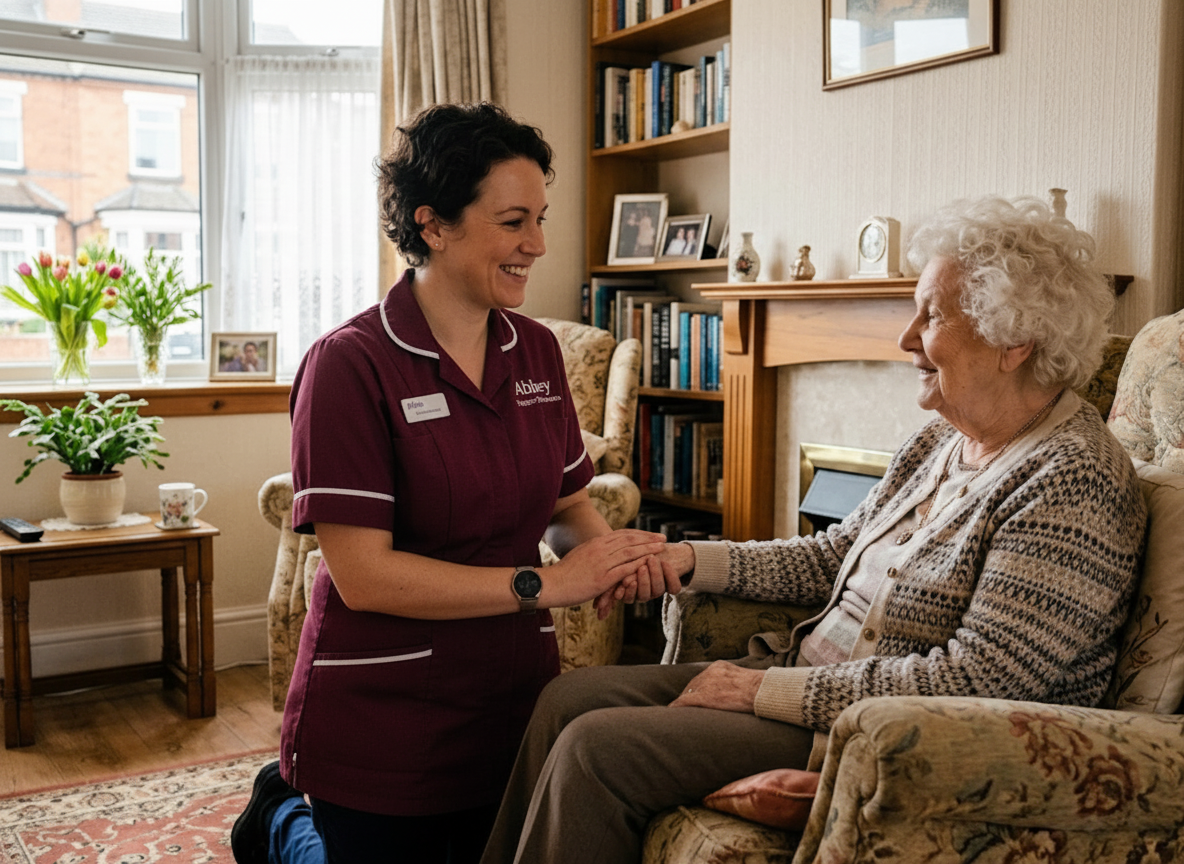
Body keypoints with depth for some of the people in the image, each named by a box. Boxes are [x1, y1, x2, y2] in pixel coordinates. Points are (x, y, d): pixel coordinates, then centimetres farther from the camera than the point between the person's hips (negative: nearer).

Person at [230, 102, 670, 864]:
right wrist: (541, 585, -24)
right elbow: (363, 574, -23)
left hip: (513, 708, 6)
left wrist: (608, 548, -12)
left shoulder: (537, 352, 2)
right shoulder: (352, 364, -17)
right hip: (382, 728, -5)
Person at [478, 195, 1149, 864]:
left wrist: (768, 689, -20)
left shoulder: (1075, 481, -18)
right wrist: (688, 560, 3)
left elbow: (972, 681, -24)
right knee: (570, 697, 1)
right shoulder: (940, 443, 10)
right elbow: (830, 559, 15)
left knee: (597, 748, -15)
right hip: (815, 683, 9)